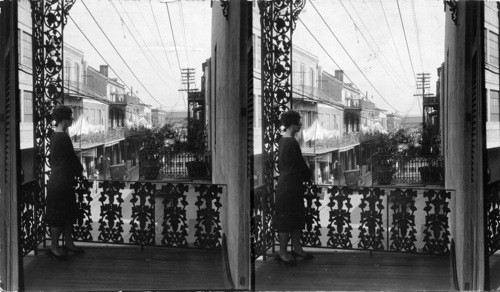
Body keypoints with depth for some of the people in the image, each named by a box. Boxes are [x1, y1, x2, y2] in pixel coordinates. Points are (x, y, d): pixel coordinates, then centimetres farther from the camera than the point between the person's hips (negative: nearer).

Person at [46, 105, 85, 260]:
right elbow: (72, 158, -12)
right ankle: (54, 247, 9)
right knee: (58, 216, 0)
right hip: (61, 182, -10)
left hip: (56, 179, 10)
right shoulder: (63, 137, -20)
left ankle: (68, 243, 26)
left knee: (69, 213, 17)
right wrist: (80, 170, 5)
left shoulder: (54, 135, 9)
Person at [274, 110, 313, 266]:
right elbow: (300, 165, -13)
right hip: (289, 187, -10)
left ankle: (296, 248, 27)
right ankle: (283, 253, 6)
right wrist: (308, 175, 4)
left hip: (285, 183, 10)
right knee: (286, 221, -1)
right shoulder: (292, 143, -20)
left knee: (297, 218, 17)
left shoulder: (283, 140, 11)